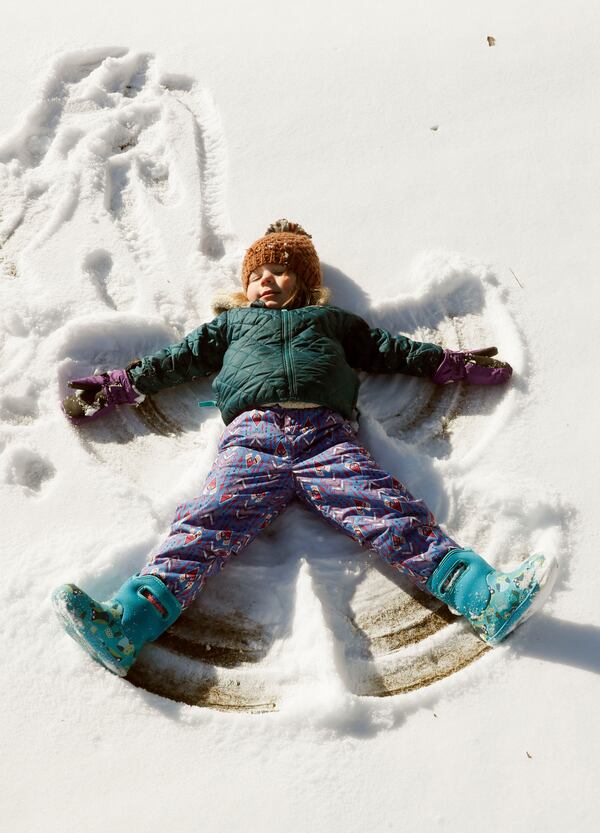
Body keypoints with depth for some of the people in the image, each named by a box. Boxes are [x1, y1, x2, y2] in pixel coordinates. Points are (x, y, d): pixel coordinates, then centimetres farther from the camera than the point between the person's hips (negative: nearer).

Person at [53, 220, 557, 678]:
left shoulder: (331, 319, 35)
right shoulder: (232, 323, 36)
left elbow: (391, 349, 34)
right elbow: (177, 358, 33)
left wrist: (454, 365, 30)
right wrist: (119, 387, 27)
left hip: (326, 433, 0)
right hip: (254, 434, 0)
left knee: (396, 517, -20)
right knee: (204, 526, -22)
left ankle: (485, 598, -33)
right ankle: (126, 625, -38)